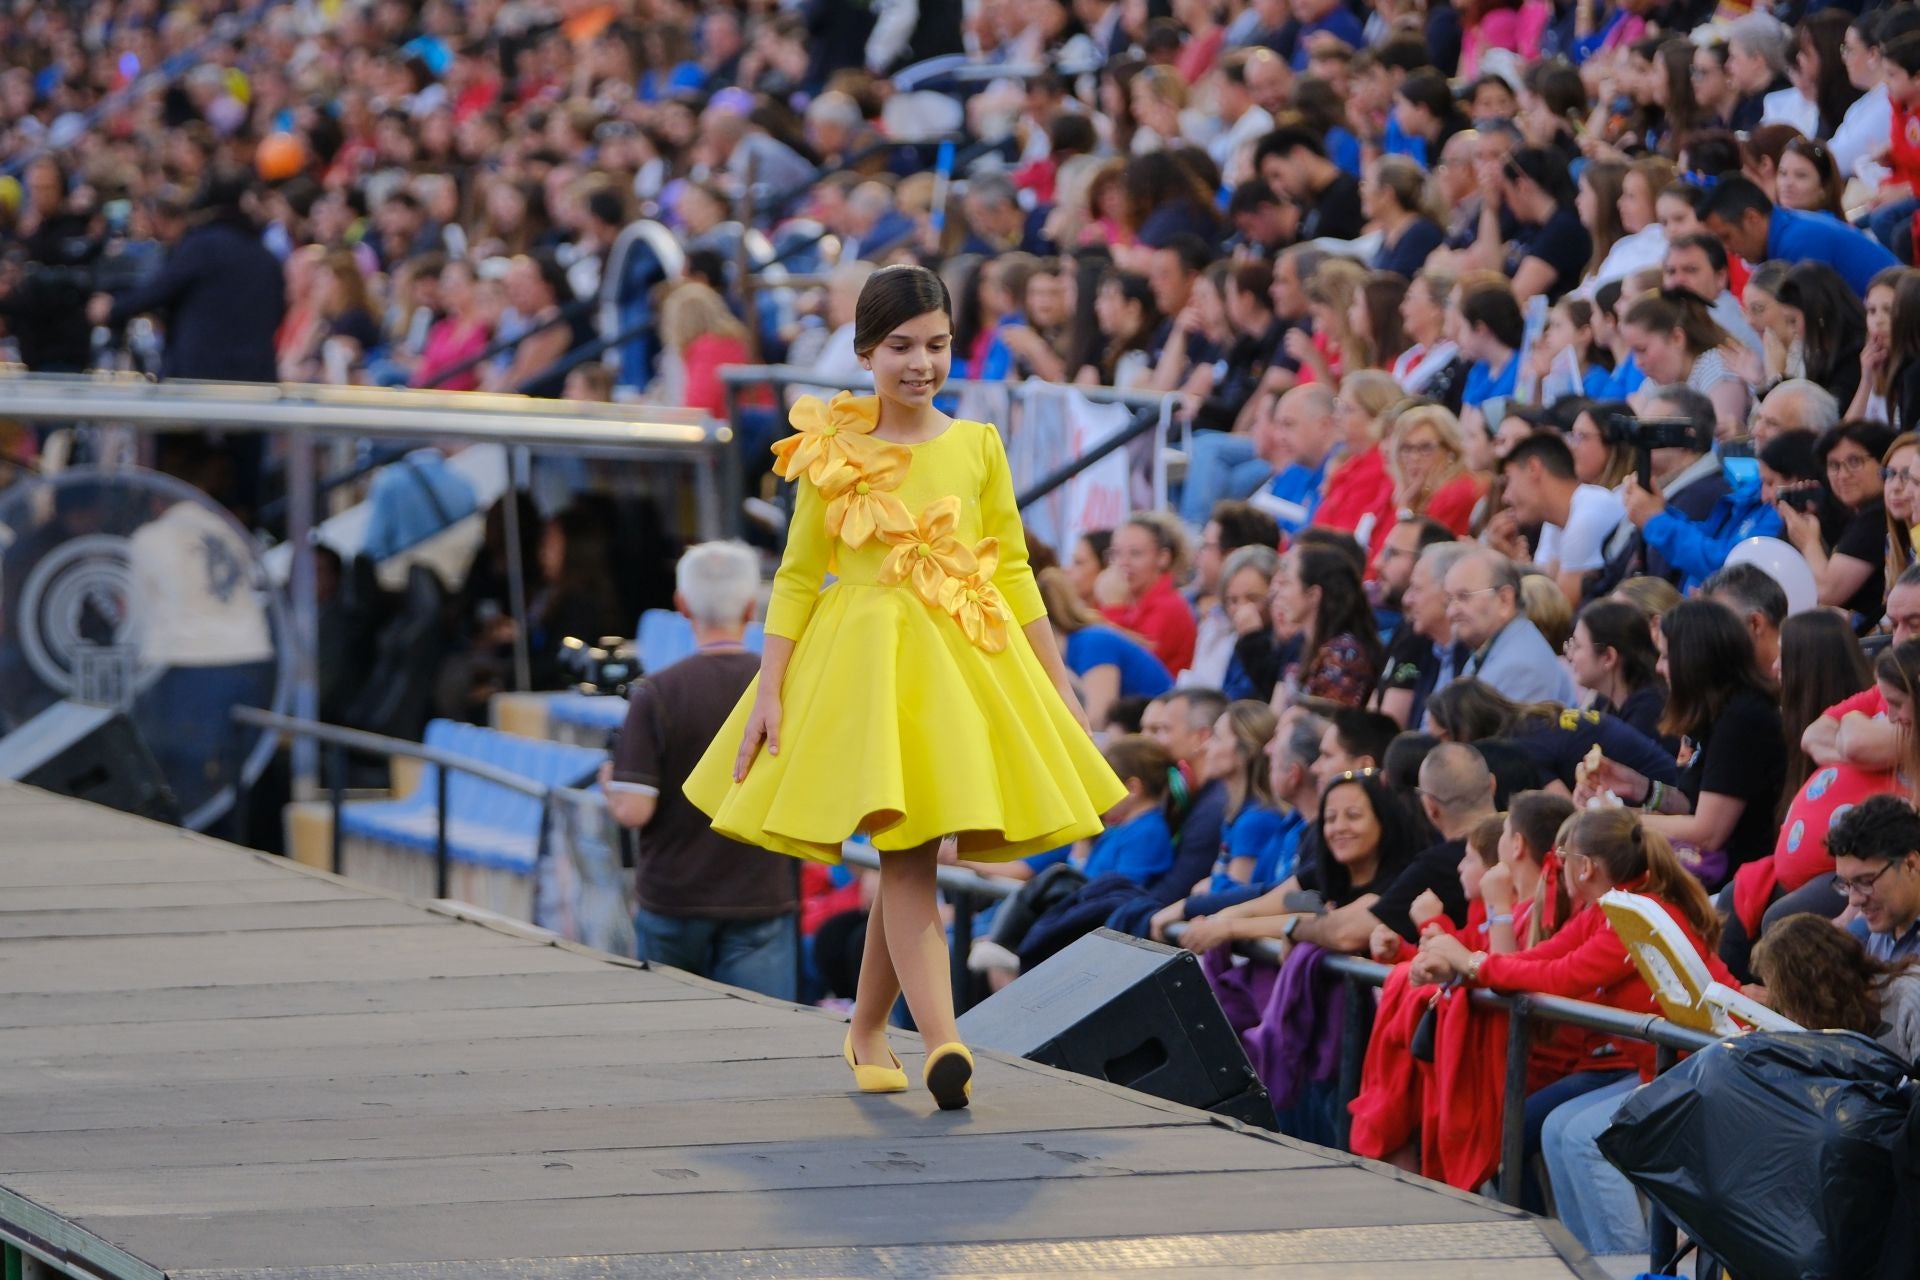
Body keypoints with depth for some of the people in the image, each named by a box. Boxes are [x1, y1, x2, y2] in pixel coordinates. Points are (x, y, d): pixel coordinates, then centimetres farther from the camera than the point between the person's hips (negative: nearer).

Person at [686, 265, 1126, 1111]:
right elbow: (797, 576, 3)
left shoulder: (977, 446, 7)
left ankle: (867, 1032, 24)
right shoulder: (834, 450, 1)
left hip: (967, 657, 3)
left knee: (907, 857, 6)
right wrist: (769, 693, -2)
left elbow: (1014, 572, 11)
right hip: (866, 655, -3)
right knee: (906, 852, -13)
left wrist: (1060, 688, 10)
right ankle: (942, 1046, -25)